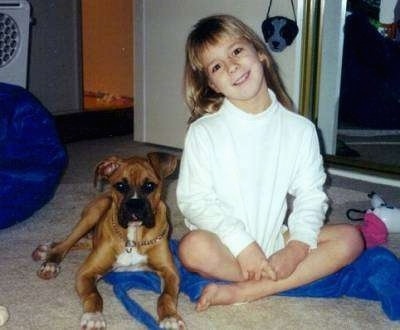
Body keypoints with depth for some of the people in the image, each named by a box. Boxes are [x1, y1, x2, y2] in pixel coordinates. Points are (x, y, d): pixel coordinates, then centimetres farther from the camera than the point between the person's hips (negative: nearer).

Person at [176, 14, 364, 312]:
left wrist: (297, 248, -16)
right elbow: (193, 199, -11)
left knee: (350, 238, -15)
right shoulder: (203, 132, -6)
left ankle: (242, 292, -22)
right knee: (194, 248, -34)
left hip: (276, 240, 3)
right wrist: (242, 244, -21)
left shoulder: (300, 129, 1)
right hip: (227, 244, -3)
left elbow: (311, 195, 0)